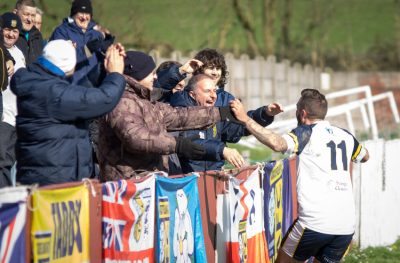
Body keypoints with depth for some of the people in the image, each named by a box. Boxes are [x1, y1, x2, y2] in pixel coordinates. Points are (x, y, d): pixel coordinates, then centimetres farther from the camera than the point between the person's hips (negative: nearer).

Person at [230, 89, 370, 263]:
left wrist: (246, 120, -18)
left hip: (316, 222, -5)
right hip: (347, 225, 5)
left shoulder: (307, 133, -4)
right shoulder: (345, 136, 13)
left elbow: (277, 144, -24)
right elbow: (365, 156, 34)